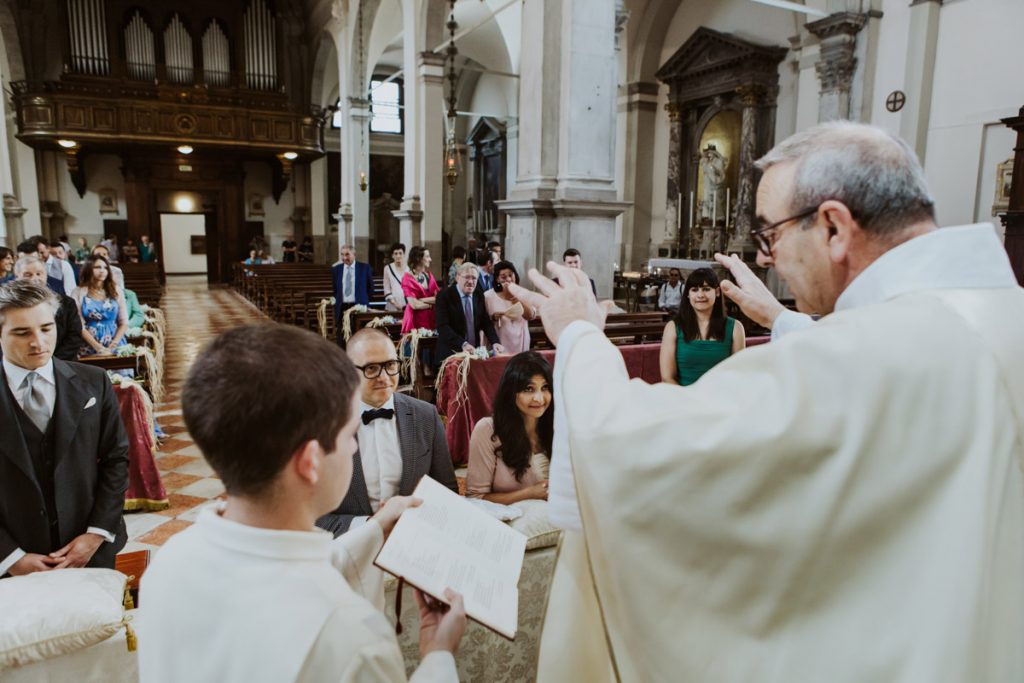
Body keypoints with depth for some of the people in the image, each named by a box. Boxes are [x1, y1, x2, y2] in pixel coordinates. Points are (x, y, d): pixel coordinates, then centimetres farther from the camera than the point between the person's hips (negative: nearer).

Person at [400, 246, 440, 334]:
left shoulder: (429, 275, 9)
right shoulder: (407, 278, -8)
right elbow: (415, 305, -15)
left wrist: (422, 300, -12)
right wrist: (433, 302, -2)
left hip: (431, 319, 5)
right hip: (416, 320, -5)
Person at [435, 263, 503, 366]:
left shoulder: (479, 295, 8)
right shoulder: (444, 295, -8)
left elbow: (486, 322, 6)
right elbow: (443, 326, -19)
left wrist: (495, 342, -13)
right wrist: (463, 344, -32)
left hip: (474, 352, 4)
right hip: (451, 354, -4)